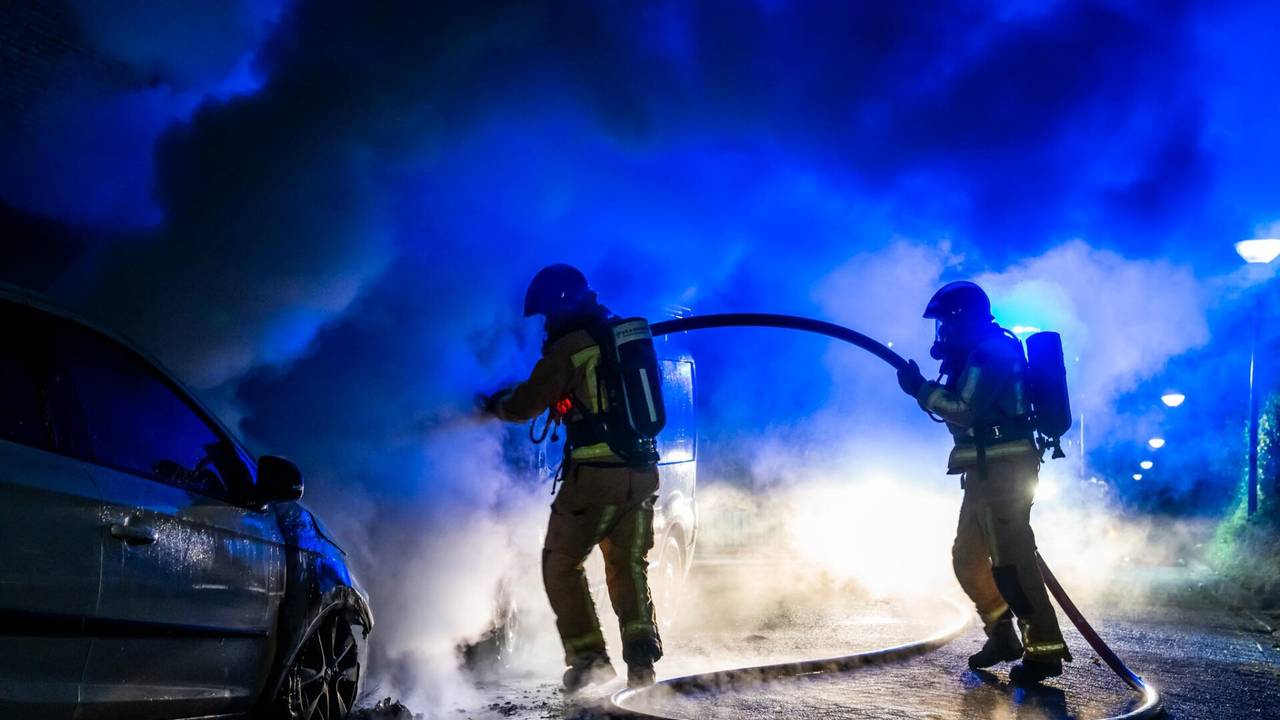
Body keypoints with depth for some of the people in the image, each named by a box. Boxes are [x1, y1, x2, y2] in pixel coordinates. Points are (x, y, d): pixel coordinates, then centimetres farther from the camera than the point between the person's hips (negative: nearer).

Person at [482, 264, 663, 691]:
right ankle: (641, 653, 5)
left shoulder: (567, 349, -10)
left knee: (561, 564, 12)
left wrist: (496, 404, 18)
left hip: (594, 476, -6)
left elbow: (523, 407, -3)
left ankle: (588, 654, 6)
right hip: (642, 473, 6)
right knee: (629, 567, 19)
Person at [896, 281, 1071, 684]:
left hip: (1002, 469, -11)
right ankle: (1003, 636, 25)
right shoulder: (980, 354, 19)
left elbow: (966, 410, -20)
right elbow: (966, 412, 24)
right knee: (968, 557, 15)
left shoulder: (989, 352, -12)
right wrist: (926, 389, 14)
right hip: (989, 471, 11)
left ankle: (1045, 649, -7)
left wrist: (920, 389, -11)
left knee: (1010, 561, -11)